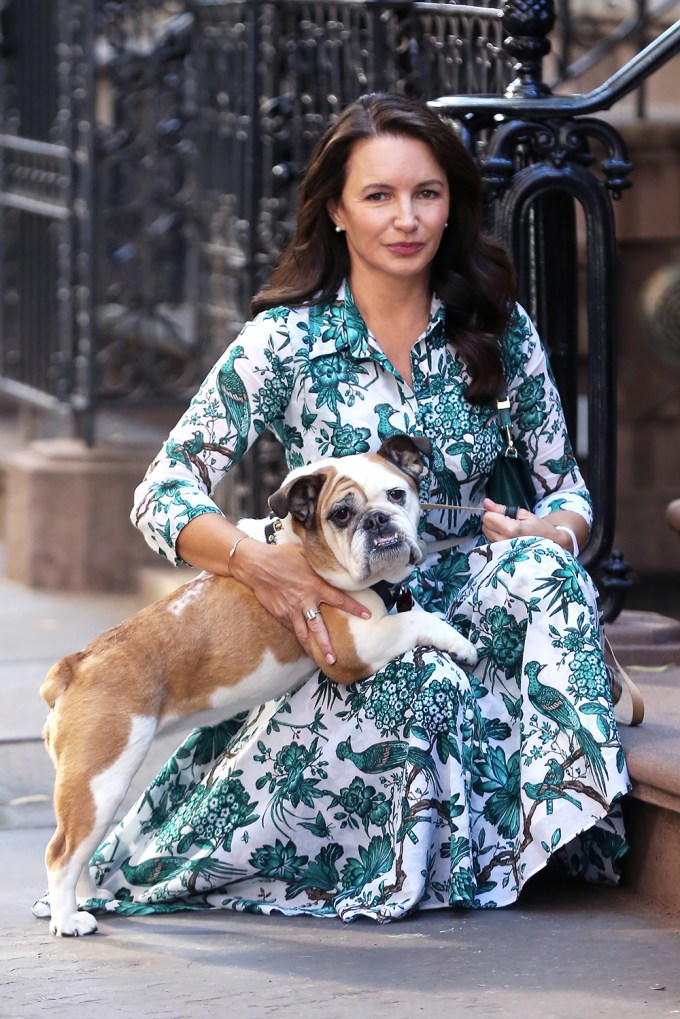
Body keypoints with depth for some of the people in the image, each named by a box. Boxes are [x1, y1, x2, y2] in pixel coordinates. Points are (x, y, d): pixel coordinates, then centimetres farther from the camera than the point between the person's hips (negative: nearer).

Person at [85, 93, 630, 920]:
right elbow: (164, 494, -9)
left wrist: (552, 533, -18)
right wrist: (255, 560, -30)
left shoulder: (498, 329, 3)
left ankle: (564, 813, -22)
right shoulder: (286, 341, -5)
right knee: (429, 681, -36)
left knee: (538, 569, -31)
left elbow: (566, 488, 8)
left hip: (469, 607, 3)